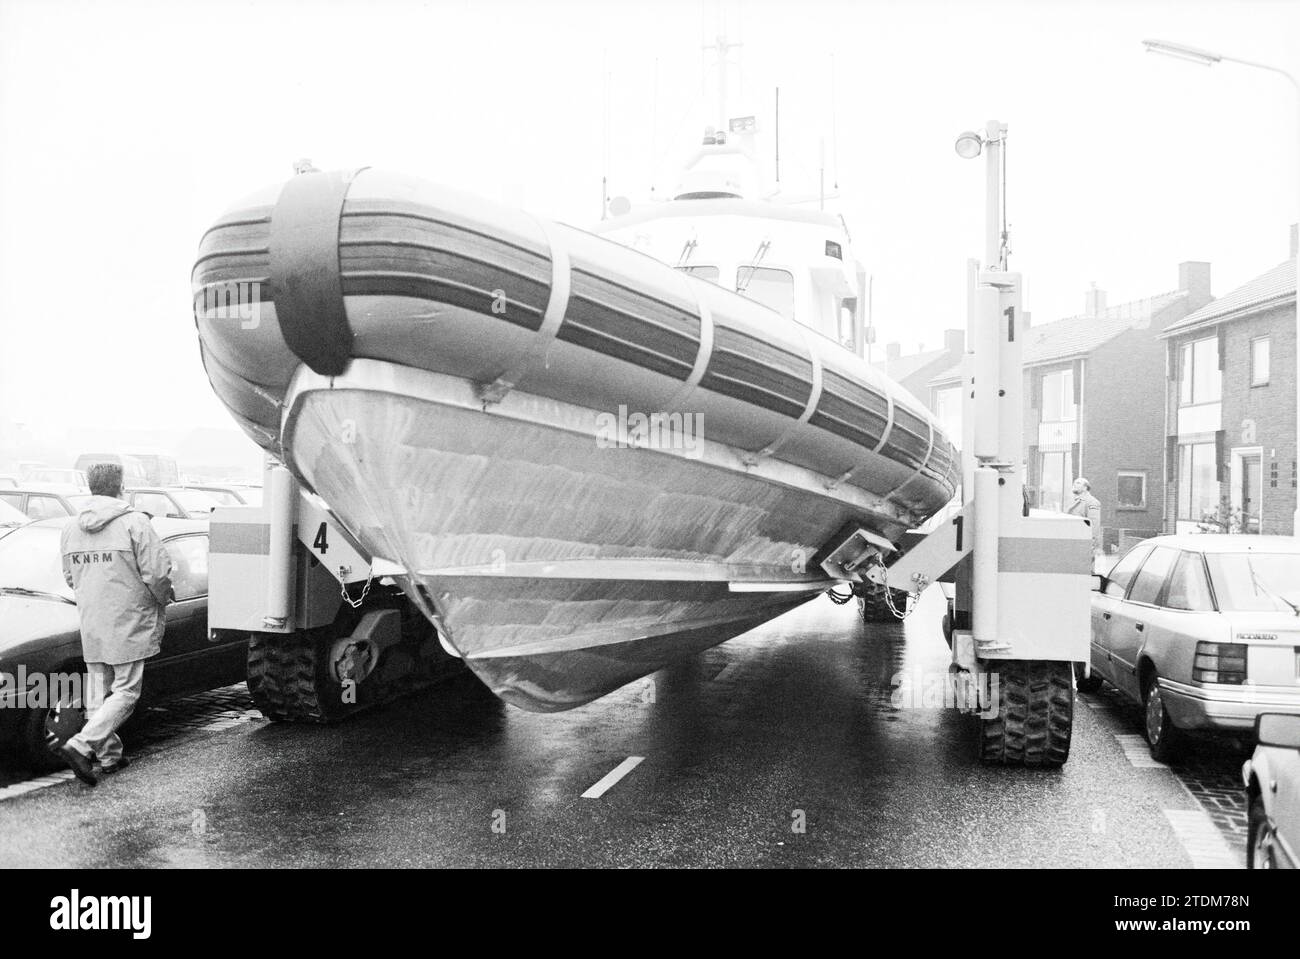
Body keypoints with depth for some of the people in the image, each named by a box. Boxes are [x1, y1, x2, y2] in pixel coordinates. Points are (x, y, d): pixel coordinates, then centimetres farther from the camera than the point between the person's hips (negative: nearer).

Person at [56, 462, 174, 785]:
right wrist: (162, 602, 3)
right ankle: (81, 745, -11)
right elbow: (157, 574, -16)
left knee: (98, 692, 16)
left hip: (90, 626, 6)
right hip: (129, 624, -6)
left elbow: (70, 577, 15)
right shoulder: (134, 523, -14)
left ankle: (109, 755, 24)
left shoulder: (71, 528, 6)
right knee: (125, 692, 1)